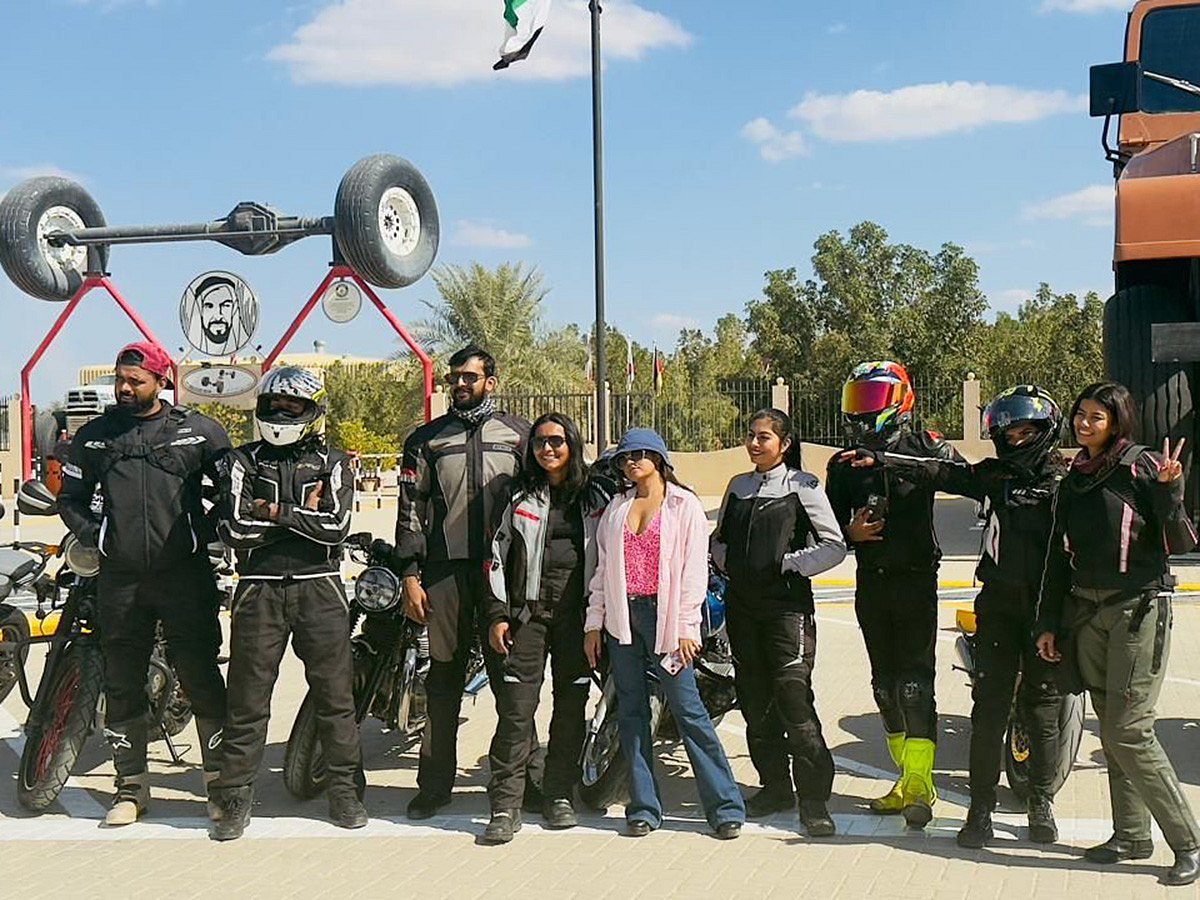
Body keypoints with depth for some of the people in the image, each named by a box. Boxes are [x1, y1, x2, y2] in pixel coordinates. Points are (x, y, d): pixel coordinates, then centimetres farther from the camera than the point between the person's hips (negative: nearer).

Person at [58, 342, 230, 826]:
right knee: (122, 685, 7)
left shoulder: (199, 431, 3)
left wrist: (210, 533, 1)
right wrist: (94, 537, 3)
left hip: (185, 573, -3)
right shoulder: (93, 435, 11)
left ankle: (220, 780, 10)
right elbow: (70, 497, 18)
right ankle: (131, 786, 19)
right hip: (119, 579, 3)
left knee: (201, 677, -1)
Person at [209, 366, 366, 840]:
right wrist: (304, 516, -5)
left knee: (335, 693, 5)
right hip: (259, 588, 0)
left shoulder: (332, 463, 9)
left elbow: (336, 526, -7)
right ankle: (235, 796, 13)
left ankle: (343, 788, 16)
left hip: (319, 588, 0)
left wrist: (277, 512, -8)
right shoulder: (244, 461, 9)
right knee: (247, 698, 3)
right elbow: (235, 528, -6)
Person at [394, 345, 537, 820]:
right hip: (445, 572, 1)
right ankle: (435, 785, 11)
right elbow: (410, 510, 10)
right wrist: (410, 574, 1)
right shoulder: (426, 439, 13)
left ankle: (529, 780, 9)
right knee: (443, 680, 3)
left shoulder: (519, 434, 11)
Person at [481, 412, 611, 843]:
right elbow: (498, 557, 7)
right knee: (517, 706, -8)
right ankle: (505, 805, -5)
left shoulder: (596, 498, 11)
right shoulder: (521, 498, 9)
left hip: (578, 614, 1)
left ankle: (559, 795, 18)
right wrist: (497, 614, 0)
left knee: (571, 705, 6)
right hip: (528, 611, -1)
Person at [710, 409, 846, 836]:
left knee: (794, 697, -12)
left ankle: (814, 799, -7)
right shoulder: (738, 486, 14)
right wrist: (731, 565, 7)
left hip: (787, 602, -6)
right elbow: (718, 539, 25)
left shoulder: (803, 486, -1)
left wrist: (786, 564, -8)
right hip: (742, 603, 6)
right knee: (754, 700, 9)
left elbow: (834, 546, -4)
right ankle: (775, 786, 21)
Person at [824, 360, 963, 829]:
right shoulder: (843, 464, 10)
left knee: (914, 680, -11)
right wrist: (851, 532, -10)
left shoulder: (927, 448, -2)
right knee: (885, 684, 10)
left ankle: (919, 783, -11)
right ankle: (908, 778, 20)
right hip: (870, 582, 5)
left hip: (916, 579, -5)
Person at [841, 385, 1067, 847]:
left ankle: (1041, 803, 23)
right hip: (998, 605, 3)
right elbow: (940, 472, 3)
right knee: (989, 705, 1)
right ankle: (981, 808, 8)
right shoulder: (994, 474, 10)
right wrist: (881, 459, -5)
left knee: (1042, 706, 7)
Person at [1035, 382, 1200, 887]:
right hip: (1087, 612, 6)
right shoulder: (1073, 480, 12)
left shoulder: (1141, 467, -6)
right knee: (1110, 731, 10)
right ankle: (1132, 835, 20)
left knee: (1129, 733, -10)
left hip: (1139, 609, -6)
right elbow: (1058, 557, 15)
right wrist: (1049, 623, 16)